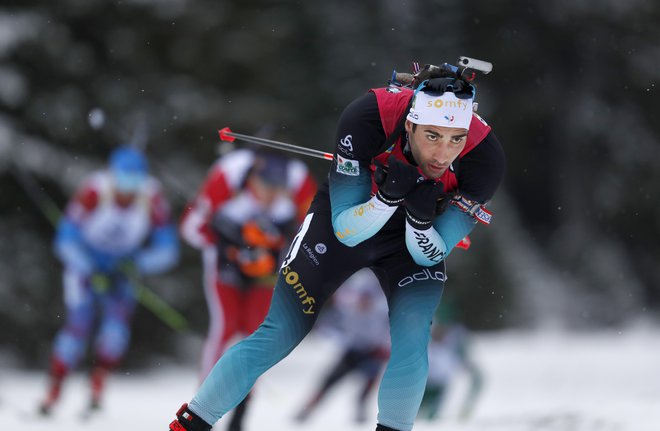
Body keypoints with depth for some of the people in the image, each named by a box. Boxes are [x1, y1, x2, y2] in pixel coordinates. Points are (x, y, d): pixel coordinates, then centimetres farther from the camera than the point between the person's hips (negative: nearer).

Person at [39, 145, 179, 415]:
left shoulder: (152, 199, -22)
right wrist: (92, 273, -30)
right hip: (85, 263, -2)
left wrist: (137, 264, -29)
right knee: (80, 323, -17)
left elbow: (167, 249, -13)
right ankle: (53, 392, -5)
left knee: (118, 319, -22)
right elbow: (66, 239, -21)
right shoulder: (93, 191, -27)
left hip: (122, 269, 2)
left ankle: (98, 385, -9)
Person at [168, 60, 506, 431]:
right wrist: (388, 196, -45)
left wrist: (421, 219, -42)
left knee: (412, 339, -23)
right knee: (276, 338, -4)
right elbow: (346, 230, -27)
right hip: (347, 218, -1)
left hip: (417, 234, 1)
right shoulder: (368, 117, -36)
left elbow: (431, 255, -21)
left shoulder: (486, 156, -32)